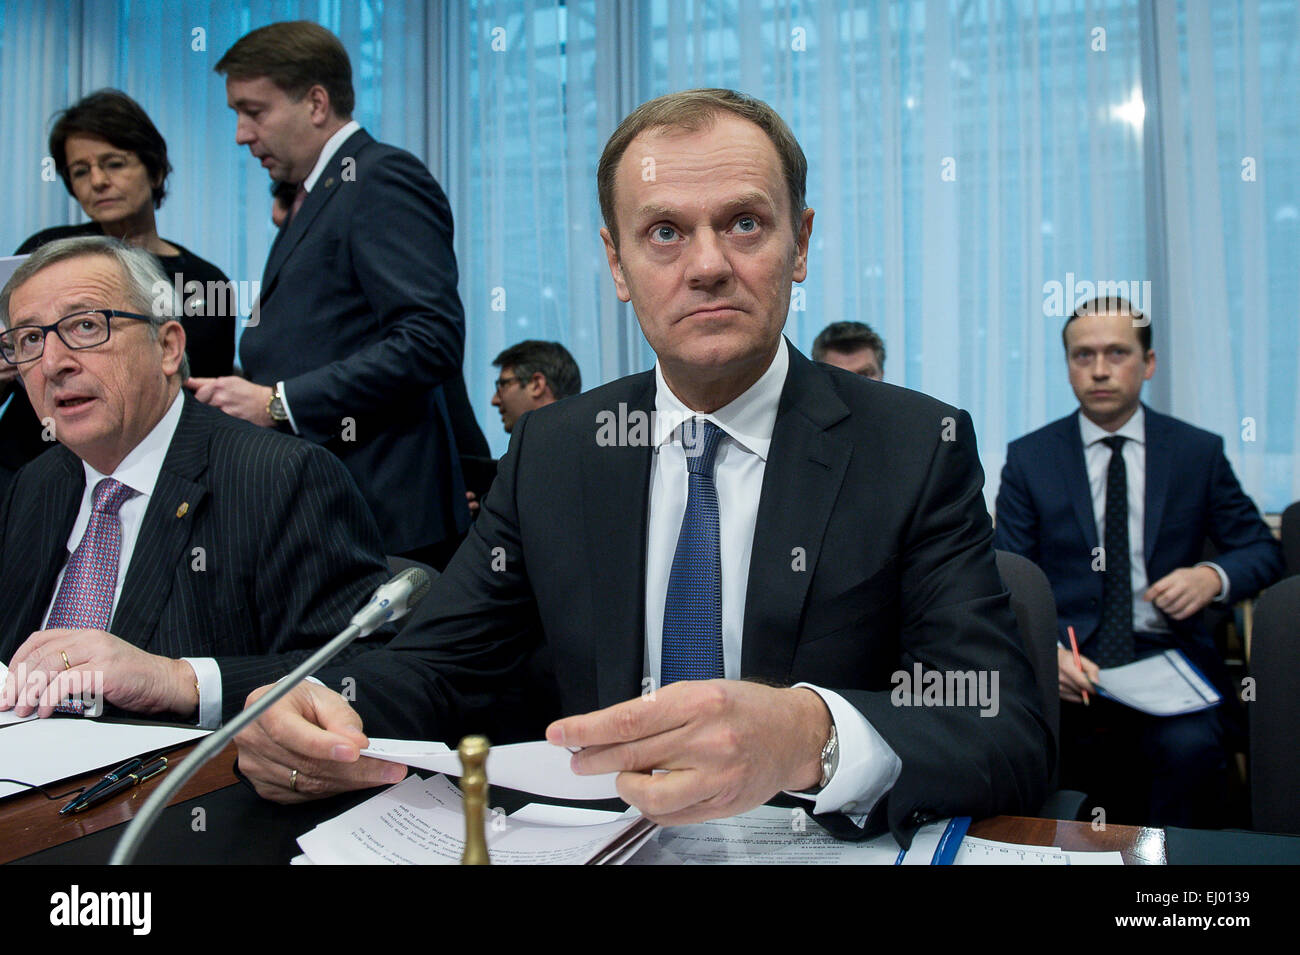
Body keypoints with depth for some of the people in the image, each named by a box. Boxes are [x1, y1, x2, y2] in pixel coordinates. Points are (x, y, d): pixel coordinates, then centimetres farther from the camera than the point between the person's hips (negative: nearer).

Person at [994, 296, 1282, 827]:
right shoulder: (1029, 458, 7)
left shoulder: (1199, 452, 10)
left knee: (1189, 748, -31)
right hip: (1063, 663, 0)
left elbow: (1261, 550, 14)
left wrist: (1214, 577, -11)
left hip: (1167, 657, 1)